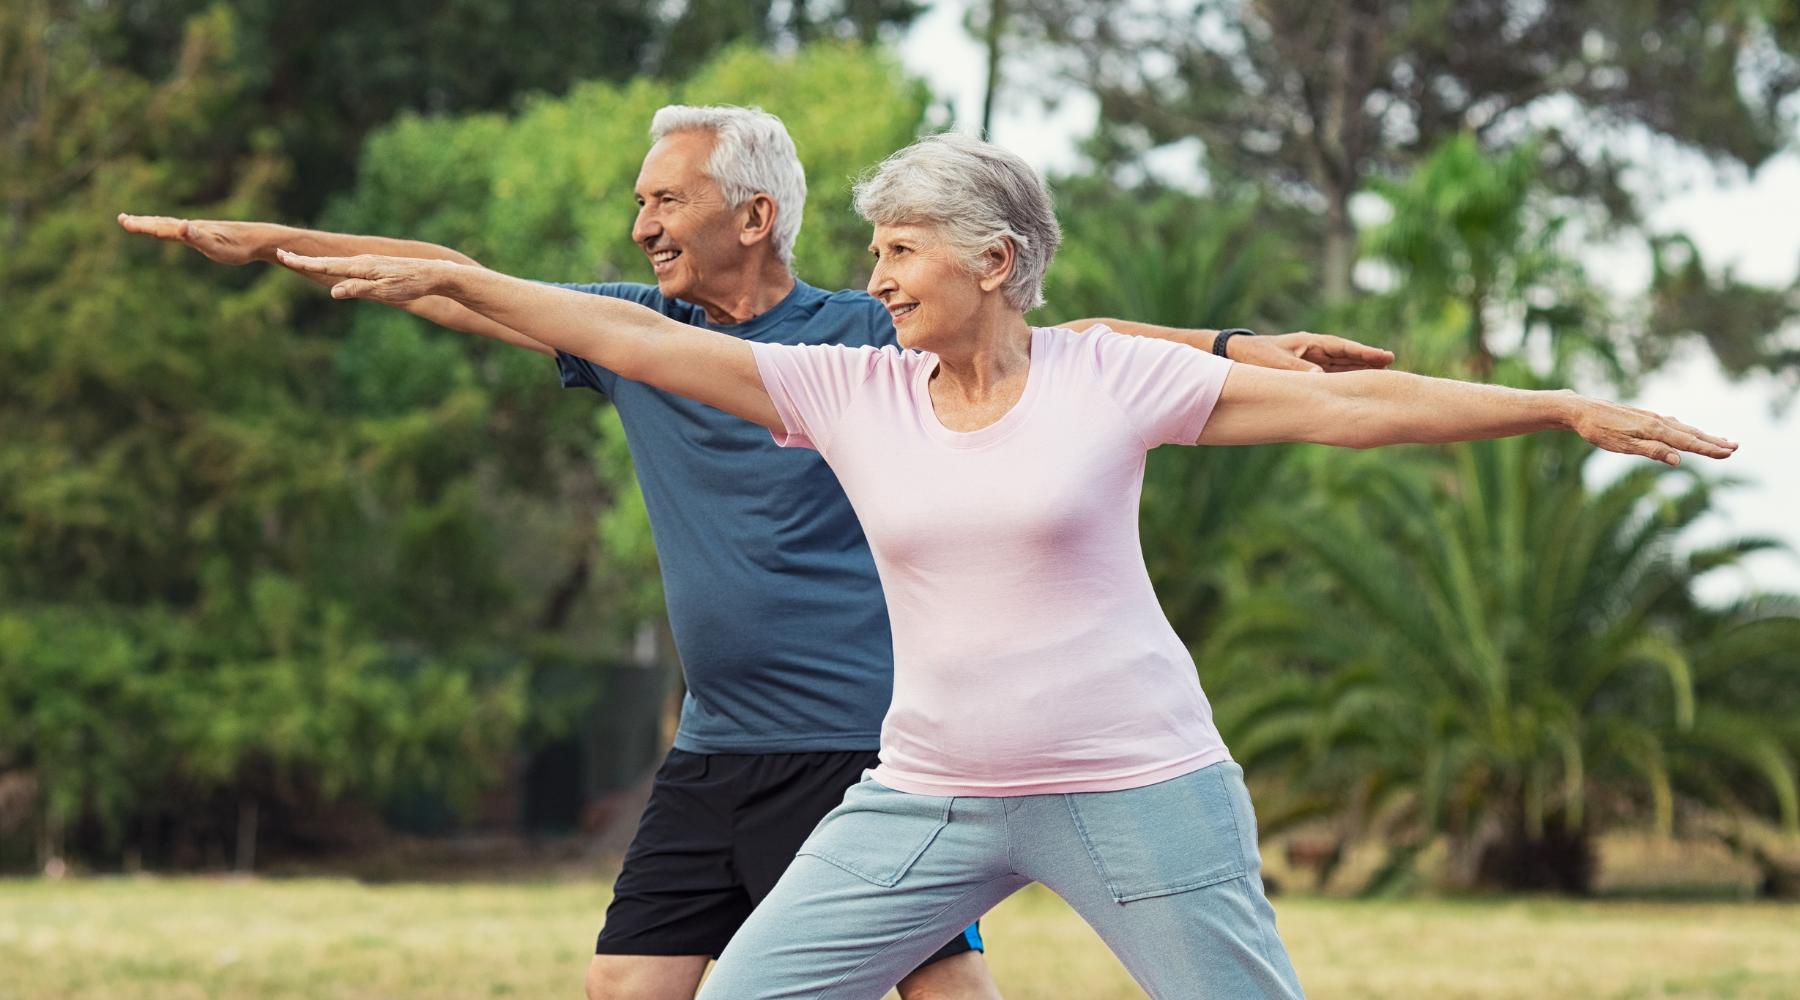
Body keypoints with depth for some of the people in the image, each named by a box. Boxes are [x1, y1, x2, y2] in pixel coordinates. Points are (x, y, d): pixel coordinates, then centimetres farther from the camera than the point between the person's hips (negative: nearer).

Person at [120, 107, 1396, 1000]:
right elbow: (460, 284, 14)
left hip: (870, 747, -6)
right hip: (715, 752, 6)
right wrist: (266, 243, 16)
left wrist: (1236, 348, -16)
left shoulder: (862, 337, -5)